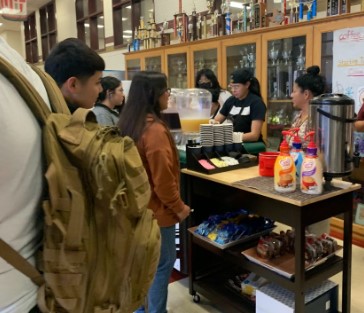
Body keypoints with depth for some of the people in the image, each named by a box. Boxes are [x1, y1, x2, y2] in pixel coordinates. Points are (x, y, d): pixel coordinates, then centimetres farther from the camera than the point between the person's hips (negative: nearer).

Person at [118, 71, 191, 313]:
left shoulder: (128, 123, 3)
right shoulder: (155, 130, -24)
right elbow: (163, 178, -24)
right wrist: (178, 207, -10)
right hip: (156, 208, -9)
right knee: (163, 263, 7)